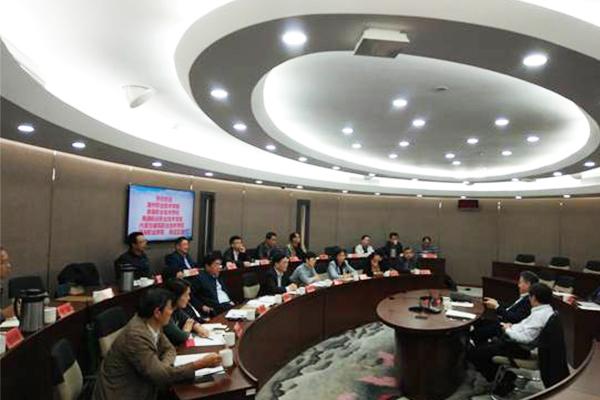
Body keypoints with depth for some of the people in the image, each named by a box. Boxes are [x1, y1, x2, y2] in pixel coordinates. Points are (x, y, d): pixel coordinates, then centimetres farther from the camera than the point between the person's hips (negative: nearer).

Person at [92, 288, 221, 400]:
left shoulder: (151, 324, -4)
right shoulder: (136, 335, -27)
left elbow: (169, 349, 8)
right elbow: (159, 375, -28)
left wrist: (162, 367, -13)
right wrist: (199, 364, -27)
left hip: (137, 385, 7)